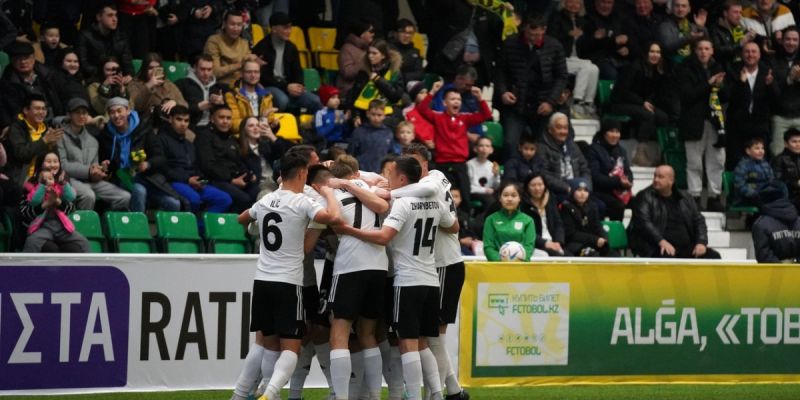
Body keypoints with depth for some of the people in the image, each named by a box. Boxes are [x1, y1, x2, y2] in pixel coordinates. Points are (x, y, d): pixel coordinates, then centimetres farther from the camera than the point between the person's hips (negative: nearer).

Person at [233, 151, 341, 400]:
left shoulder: (266, 200, 9)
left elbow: (242, 219, 29)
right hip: (288, 284, -6)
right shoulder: (302, 202, -9)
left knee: (265, 342, 20)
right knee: (291, 347, -4)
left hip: (262, 281, 6)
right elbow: (333, 217, -24)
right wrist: (329, 193, -6)